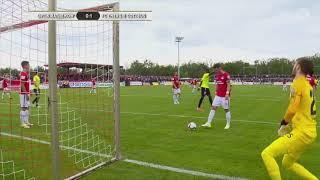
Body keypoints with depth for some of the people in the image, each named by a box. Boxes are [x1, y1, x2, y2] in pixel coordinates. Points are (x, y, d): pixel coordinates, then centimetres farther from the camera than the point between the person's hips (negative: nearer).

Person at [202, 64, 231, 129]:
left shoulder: (226, 75, -11)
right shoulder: (217, 75, 10)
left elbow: (228, 85, -14)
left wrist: (227, 93, -21)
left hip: (225, 96, -7)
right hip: (218, 96, 7)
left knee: (226, 110, 4)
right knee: (213, 108, 1)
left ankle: (228, 124, 19)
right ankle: (208, 123, 3)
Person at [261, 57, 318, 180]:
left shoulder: (298, 82, -12)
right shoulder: (308, 85, 15)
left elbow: (293, 109, -21)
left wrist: (284, 122, -4)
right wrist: (291, 124, 14)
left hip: (302, 132, -10)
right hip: (310, 131, 10)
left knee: (267, 154, -11)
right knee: (287, 164, 24)